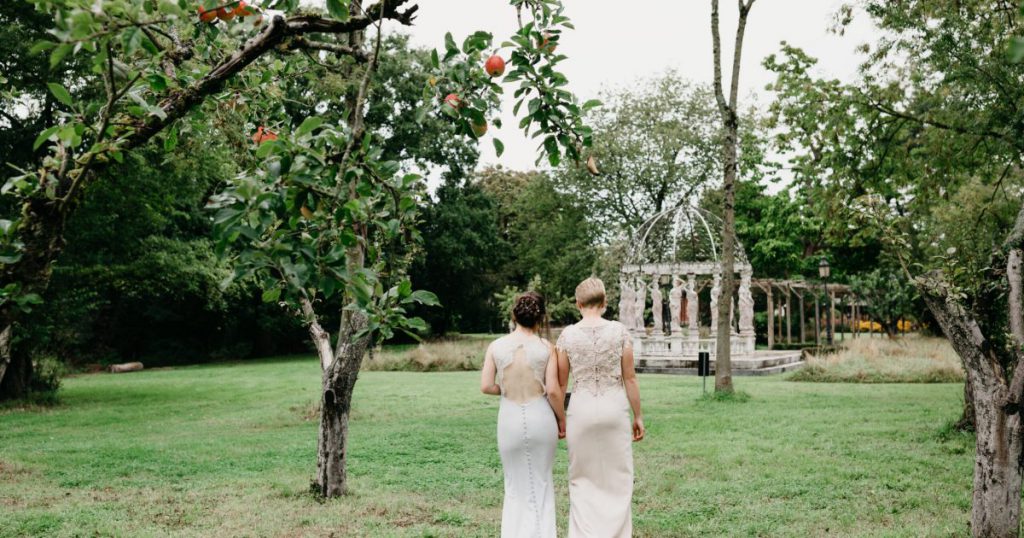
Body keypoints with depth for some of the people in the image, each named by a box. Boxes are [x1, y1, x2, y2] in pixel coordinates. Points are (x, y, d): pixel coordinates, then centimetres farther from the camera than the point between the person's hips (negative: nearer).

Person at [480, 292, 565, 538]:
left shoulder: (496, 346, -3)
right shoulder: (545, 347, -7)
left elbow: (486, 386, -5)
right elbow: (552, 390, -8)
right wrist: (562, 418, 6)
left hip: (510, 418, 1)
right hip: (540, 416, -1)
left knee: (515, 483, 17)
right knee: (541, 482, 17)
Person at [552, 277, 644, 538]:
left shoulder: (567, 335, -3)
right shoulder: (620, 331, -4)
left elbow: (560, 384, 2)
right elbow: (630, 378, -2)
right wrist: (638, 416, 7)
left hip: (582, 408, 0)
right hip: (615, 408, 0)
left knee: (583, 479, 13)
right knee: (617, 479, 12)